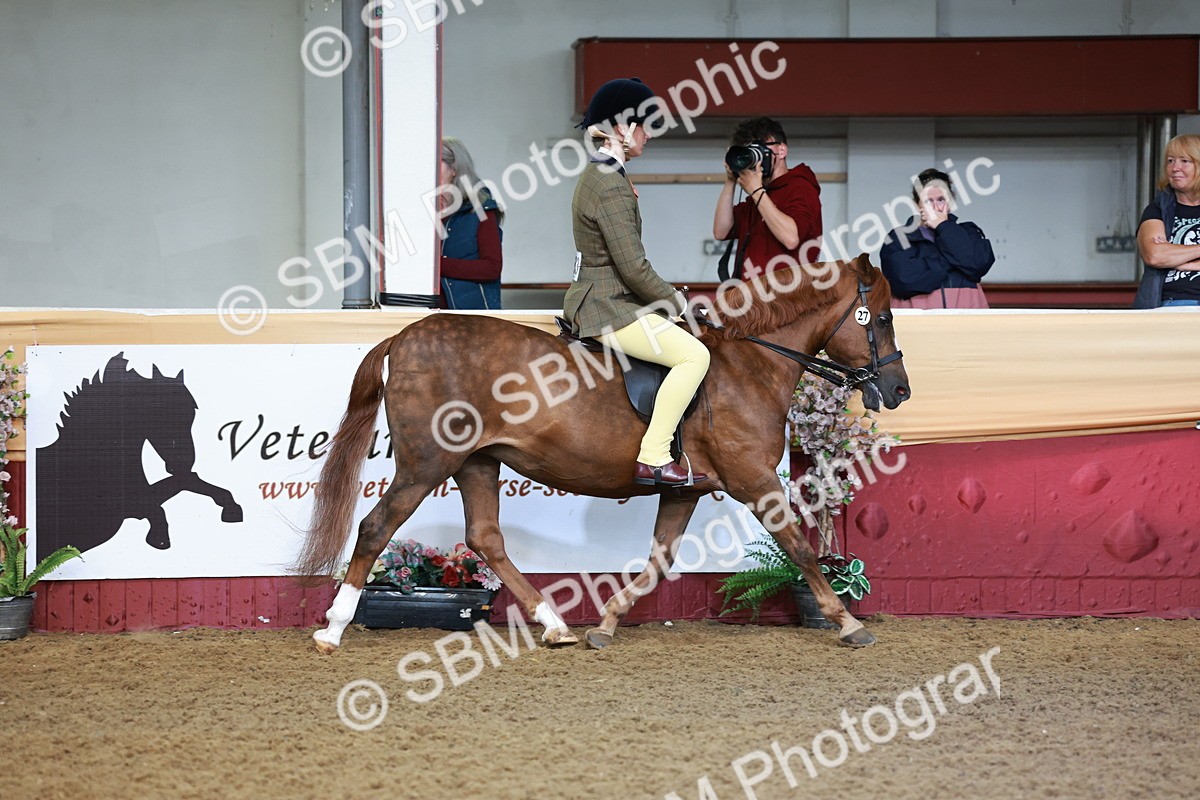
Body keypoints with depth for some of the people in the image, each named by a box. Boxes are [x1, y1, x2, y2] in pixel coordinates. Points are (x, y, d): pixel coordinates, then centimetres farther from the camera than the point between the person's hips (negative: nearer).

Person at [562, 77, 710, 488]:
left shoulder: (596, 176, 15)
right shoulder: (611, 187, -19)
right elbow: (634, 267, -21)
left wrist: (669, 297, 15)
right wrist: (678, 302, -8)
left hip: (593, 301, 11)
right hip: (607, 310, -11)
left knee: (690, 350, 21)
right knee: (693, 354, -20)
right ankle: (653, 460, -22)